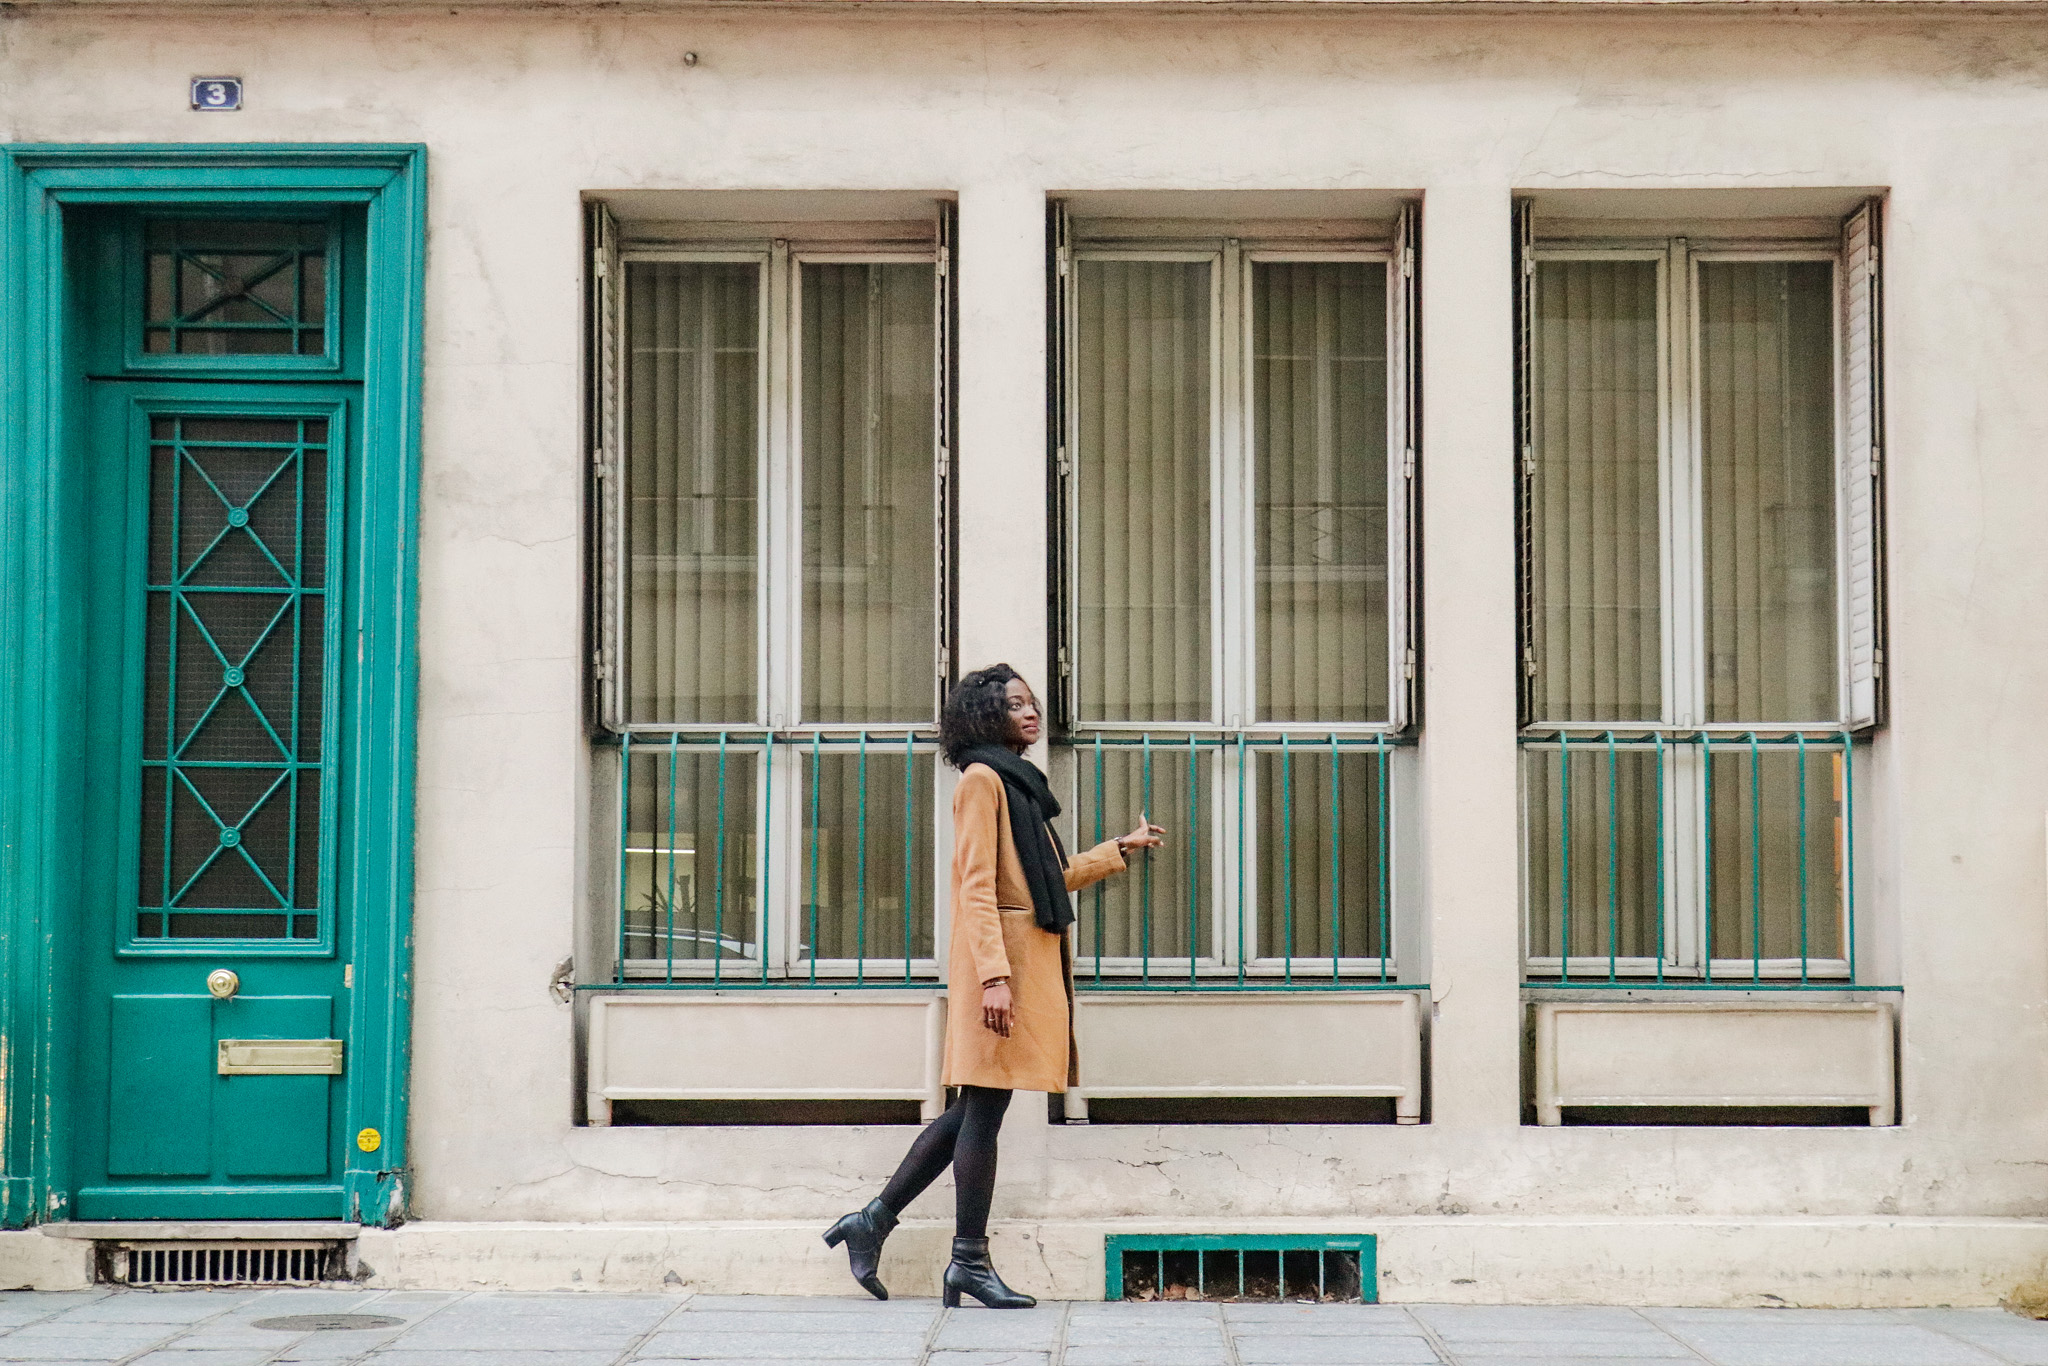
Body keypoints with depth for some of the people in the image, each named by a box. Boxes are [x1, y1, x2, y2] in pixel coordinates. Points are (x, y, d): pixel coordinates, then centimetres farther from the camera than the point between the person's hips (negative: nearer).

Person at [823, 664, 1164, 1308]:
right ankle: (970, 1261, 2)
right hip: (1001, 959, -9)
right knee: (983, 1108, -4)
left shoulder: (1022, 784, 22)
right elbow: (976, 886, -15)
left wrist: (1122, 847, 33)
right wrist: (994, 975, -23)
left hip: (1032, 962, 9)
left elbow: (1054, 876, 28)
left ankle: (873, 1220, 15)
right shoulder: (982, 779, -7)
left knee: (975, 1108, 9)